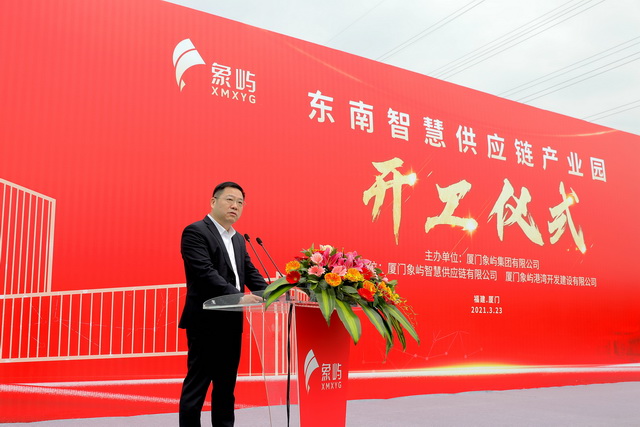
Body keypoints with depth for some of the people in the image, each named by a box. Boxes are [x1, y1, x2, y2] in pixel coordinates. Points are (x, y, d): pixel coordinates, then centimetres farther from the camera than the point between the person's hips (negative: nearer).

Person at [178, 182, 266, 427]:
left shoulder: (238, 239, 17)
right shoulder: (195, 232, -10)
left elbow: (250, 273, 14)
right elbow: (205, 273, -21)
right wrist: (239, 296, -28)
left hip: (231, 322, 8)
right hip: (206, 322, -8)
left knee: (227, 384, 14)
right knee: (197, 384, -1)